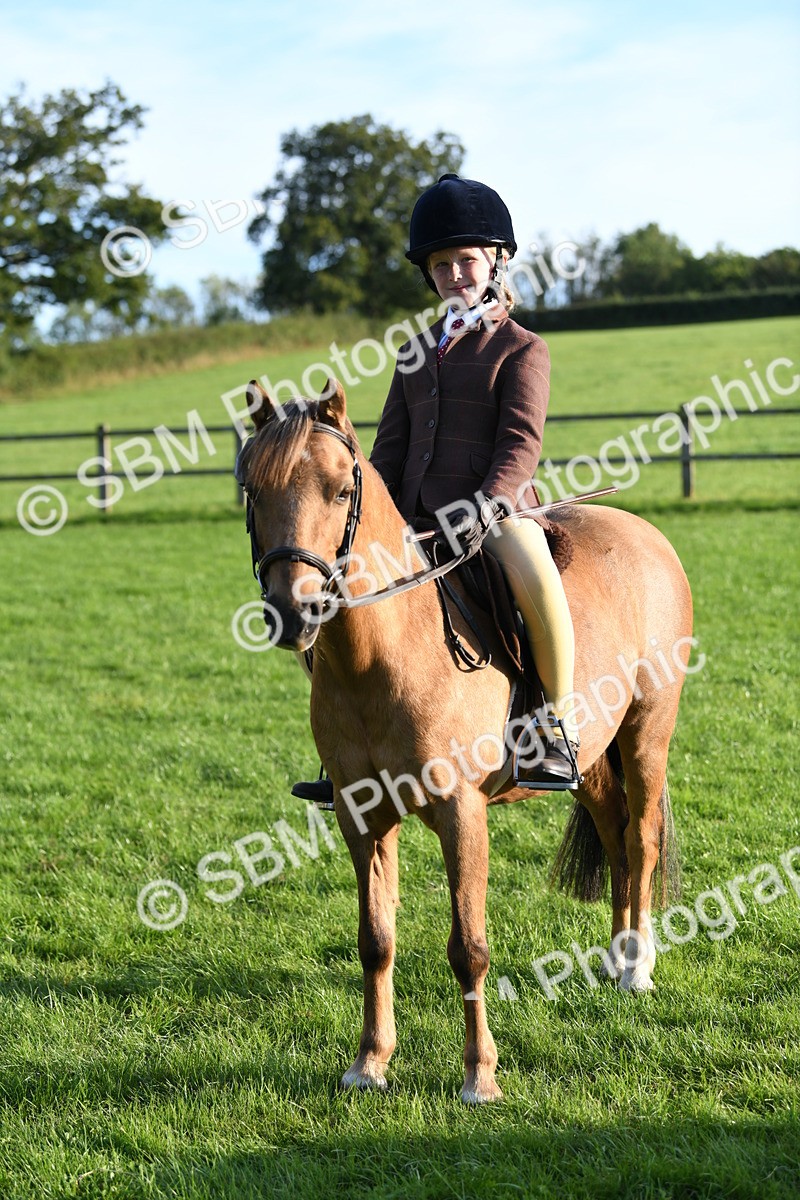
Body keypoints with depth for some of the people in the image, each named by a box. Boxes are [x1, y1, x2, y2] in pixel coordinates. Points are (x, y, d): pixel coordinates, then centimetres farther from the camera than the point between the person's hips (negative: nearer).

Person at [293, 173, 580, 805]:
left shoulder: (522, 349, 1)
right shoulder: (416, 354, 20)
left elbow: (521, 444, -11)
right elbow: (391, 445, 18)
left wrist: (488, 506, -27)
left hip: (497, 513, -7)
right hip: (418, 523, 7)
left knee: (537, 583, -38)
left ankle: (559, 728, -21)